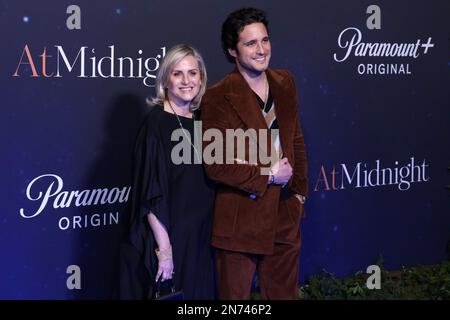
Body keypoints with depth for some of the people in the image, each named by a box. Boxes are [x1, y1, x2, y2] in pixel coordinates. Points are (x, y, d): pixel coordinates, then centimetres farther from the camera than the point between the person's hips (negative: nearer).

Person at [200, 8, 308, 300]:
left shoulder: (285, 83, 4)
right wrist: (267, 176, -14)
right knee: (236, 296, 9)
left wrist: (300, 192, 11)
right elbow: (215, 165, -17)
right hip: (241, 219, -5)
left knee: (285, 293, 17)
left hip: (286, 214, 6)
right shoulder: (218, 98, -14)